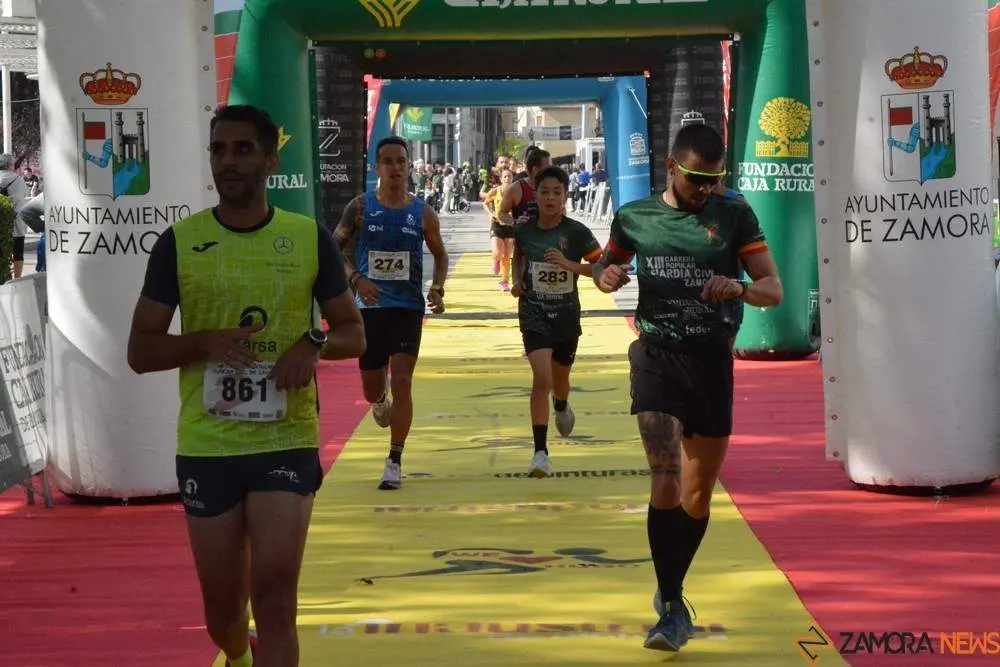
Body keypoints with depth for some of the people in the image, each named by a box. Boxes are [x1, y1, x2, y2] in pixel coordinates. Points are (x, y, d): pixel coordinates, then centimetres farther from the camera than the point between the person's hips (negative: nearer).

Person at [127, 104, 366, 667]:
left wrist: (314, 342, -13)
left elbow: (354, 335, 9)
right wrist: (204, 341, -18)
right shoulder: (179, 242, 0)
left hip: (287, 443, -1)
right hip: (206, 448, 1)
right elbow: (141, 352, 1)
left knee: (274, 600, -11)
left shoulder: (311, 238, 0)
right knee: (222, 608, 14)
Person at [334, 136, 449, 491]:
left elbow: (440, 255, 12)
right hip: (369, 307, 1)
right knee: (371, 389, 9)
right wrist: (356, 278, -14)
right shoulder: (360, 207, -2)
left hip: (408, 307, -1)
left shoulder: (422, 213, 0)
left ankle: (395, 462, -4)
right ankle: (381, 400, 50)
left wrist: (437, 288, -5)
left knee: (401, 382, -12)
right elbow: (335, 248, 3)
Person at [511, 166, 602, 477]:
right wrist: (517, 280, 2)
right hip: (534, 314, -1)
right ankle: (540, 452, -16)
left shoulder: (577, 232, -11)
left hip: (567, 315, 1)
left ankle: (562, 406, 59)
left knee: (559, 379, 19)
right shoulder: (524, 230, -4)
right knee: (541, 378, -19)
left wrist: (569, 264, -21)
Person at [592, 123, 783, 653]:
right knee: (666, 481, -17)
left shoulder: (734, 215, -1)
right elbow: (605, 266, 19)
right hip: (657, 355, -1)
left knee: (698, 495, 11)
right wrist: (606, 275, -6)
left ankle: (671, 591, 33)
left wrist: (739, 288, -25)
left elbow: (774, 289, -3)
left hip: (712, 360, 1)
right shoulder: (634, 217, 2)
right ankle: (673, 608, -10)